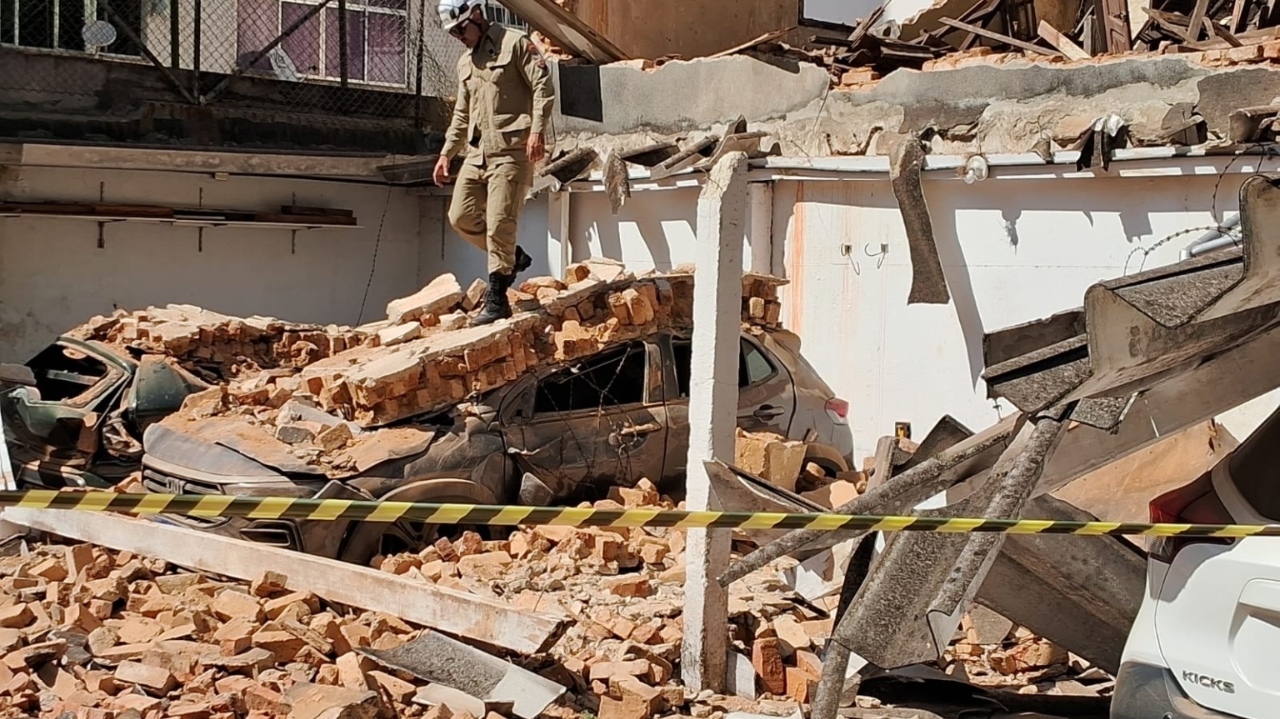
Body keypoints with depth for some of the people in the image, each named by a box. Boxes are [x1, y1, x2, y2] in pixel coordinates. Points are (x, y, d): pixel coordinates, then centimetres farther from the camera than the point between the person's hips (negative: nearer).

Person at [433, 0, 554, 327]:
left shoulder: (514, 43, -3)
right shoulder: (465, 62, 20)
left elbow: (543, 85, -9)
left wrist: (537, 129, -20)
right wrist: (446, 153, 20)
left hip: (511, 149, -8)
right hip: (478, 151, 8)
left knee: (499, 222, -10)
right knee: (461, 216, 3)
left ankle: (497, 300, -3)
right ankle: (512, 257, 24)